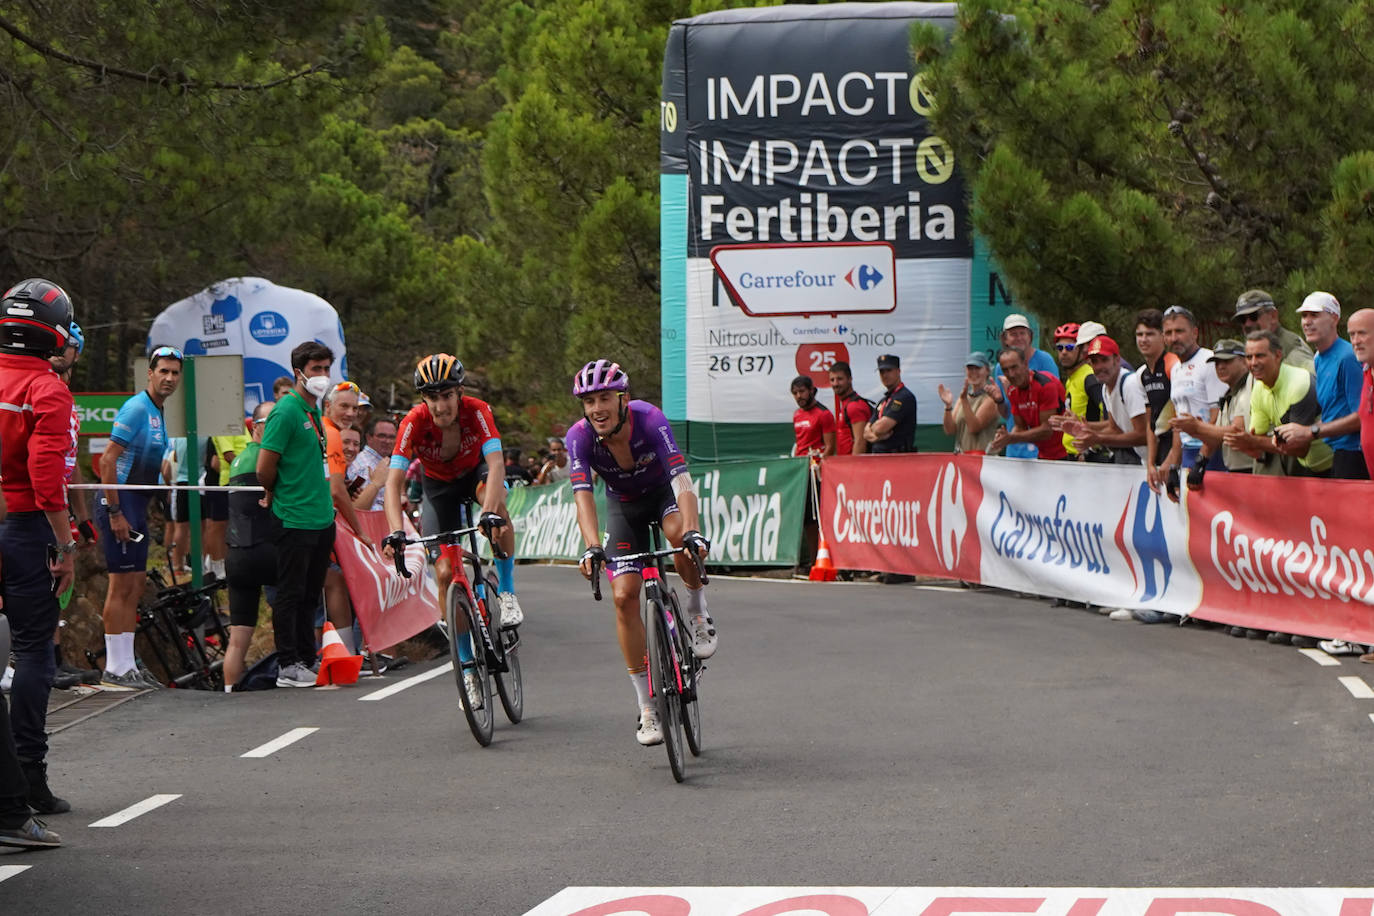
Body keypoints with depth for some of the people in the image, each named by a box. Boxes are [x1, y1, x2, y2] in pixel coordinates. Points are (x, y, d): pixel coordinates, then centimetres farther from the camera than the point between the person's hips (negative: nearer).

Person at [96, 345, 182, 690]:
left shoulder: (158, 412, 16)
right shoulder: (137, 408, -14)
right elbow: (108, 461, -20)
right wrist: (115, 513, -22)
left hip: (137, 505, 10)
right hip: (120, 504, -10)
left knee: (135, 587, 10)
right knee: (121, 586, -8)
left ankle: (127, 665, 15)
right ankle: (115, 669, -6)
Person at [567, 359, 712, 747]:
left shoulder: (650, 420, -33)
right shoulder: (580, 437, -27)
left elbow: (682, 479, -42)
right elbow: (583, 495, -36)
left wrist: (693, 532, -58)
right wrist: (592, 548, -54)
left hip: (663, 492, -2)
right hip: (624, 505, 2)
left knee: (680, 532, -37)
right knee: (624, 596, -11)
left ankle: (698, 614, -9)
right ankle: (648, 708, -2)